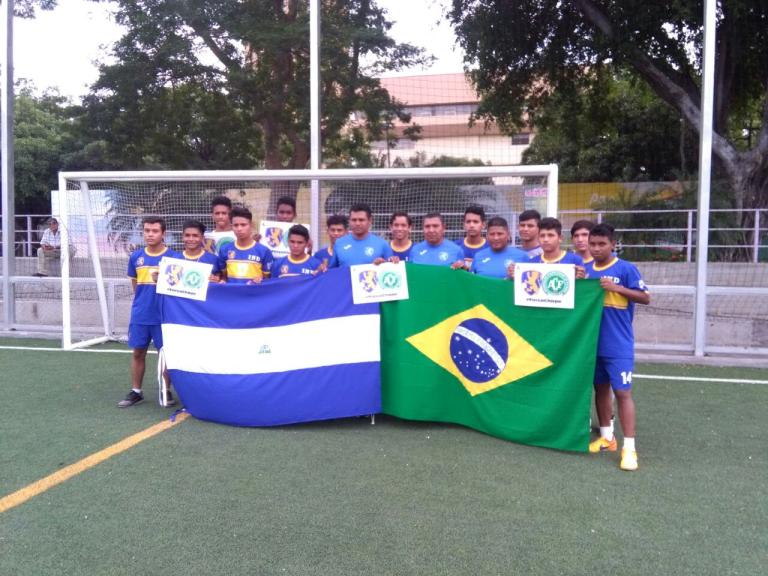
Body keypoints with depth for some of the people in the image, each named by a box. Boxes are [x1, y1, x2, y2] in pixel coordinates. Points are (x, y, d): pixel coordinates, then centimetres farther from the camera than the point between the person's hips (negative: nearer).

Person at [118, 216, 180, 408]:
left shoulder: (173, 257, -7)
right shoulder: (136, 257, 5)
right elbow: (134, 282, 18)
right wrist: (144, 298, 11)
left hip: (163, 315, -4)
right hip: (140, 314, 4)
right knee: (138, 352, 11)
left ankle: (167, 391, 18)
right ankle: (135, 392, 23)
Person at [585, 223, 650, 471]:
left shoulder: (626, 268, -8)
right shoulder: (586, 269, 6)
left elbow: (645, 297, -9)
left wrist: (618, 288, -21)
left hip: (618, 345, -5)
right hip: (593, 341, 5)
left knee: (622, 391, -5)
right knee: (600, 388, 14)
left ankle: (629, 447, 1)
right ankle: (607, 437, 29)